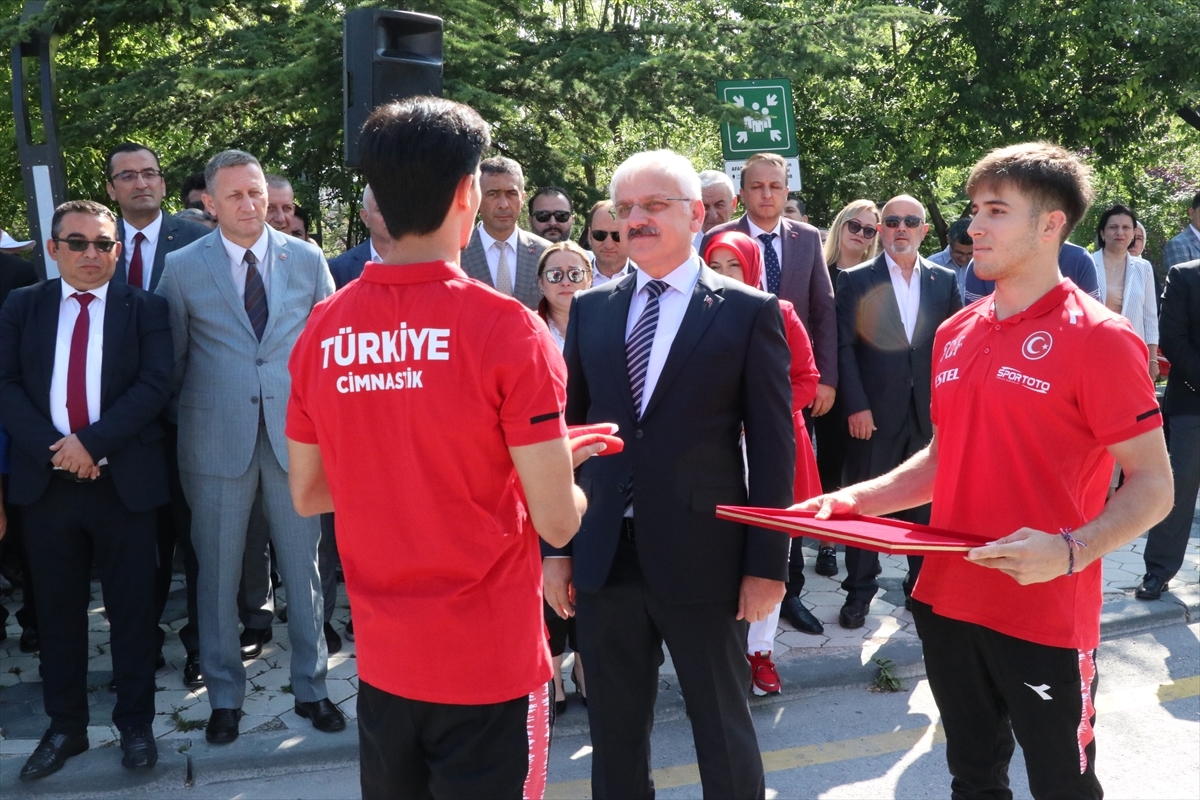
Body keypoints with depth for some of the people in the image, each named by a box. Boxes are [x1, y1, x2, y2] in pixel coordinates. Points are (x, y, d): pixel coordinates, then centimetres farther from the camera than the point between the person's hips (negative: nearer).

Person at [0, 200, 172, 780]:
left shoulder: (145, 309, 2)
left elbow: (155, 385, -8)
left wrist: (91, 441, -16)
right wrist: (51, 448, -13)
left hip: (124, 479, -2)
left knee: (133, 609, 6)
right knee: (58, 610, 11)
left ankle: (136, 725, 20)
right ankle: (65, 727, 25)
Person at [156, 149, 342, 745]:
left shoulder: (307, 260, 2)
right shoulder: (182, 268, 0)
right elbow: (173, 359, 8)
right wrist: (185, 419, 10)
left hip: (295, 435, 1)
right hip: (217, 439, 0)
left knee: (303, 567, 8)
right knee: (218, 573, 8)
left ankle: (310, 687, 24)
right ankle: (224, 696, 25)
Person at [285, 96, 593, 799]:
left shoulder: (323, 332, -3)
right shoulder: (506, 327, -18)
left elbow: (308, 493, 8)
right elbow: (558, 522, -16)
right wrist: (564, 466, 4)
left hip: (383, 662, 5)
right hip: (491, 663, -4)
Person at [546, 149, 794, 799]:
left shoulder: (751, 311, -4)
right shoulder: (590, 308, 7)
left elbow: (772, 446, -4)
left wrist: (766, 564, -7)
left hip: (702, 558, -3)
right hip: (602, 557, 4)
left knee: (723, 732, 13)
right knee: (614, 734, 16)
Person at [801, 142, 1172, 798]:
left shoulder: (1099, 338, -12)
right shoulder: (955, 335, 7)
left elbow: (1152, 485, -13)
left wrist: (1071, 550, -29)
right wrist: (854, 500, 3)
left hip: (1045, 617, -6)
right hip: (948, 602, 6)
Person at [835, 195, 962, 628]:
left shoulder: (945, 281, 8)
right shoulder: (855, 280, 1)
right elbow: (845, 346, -3)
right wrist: (856, 406, -10)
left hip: (931, 413, 2)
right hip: (873, 413, -2)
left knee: (926, 503, 9)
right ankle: (859, 590, 18)